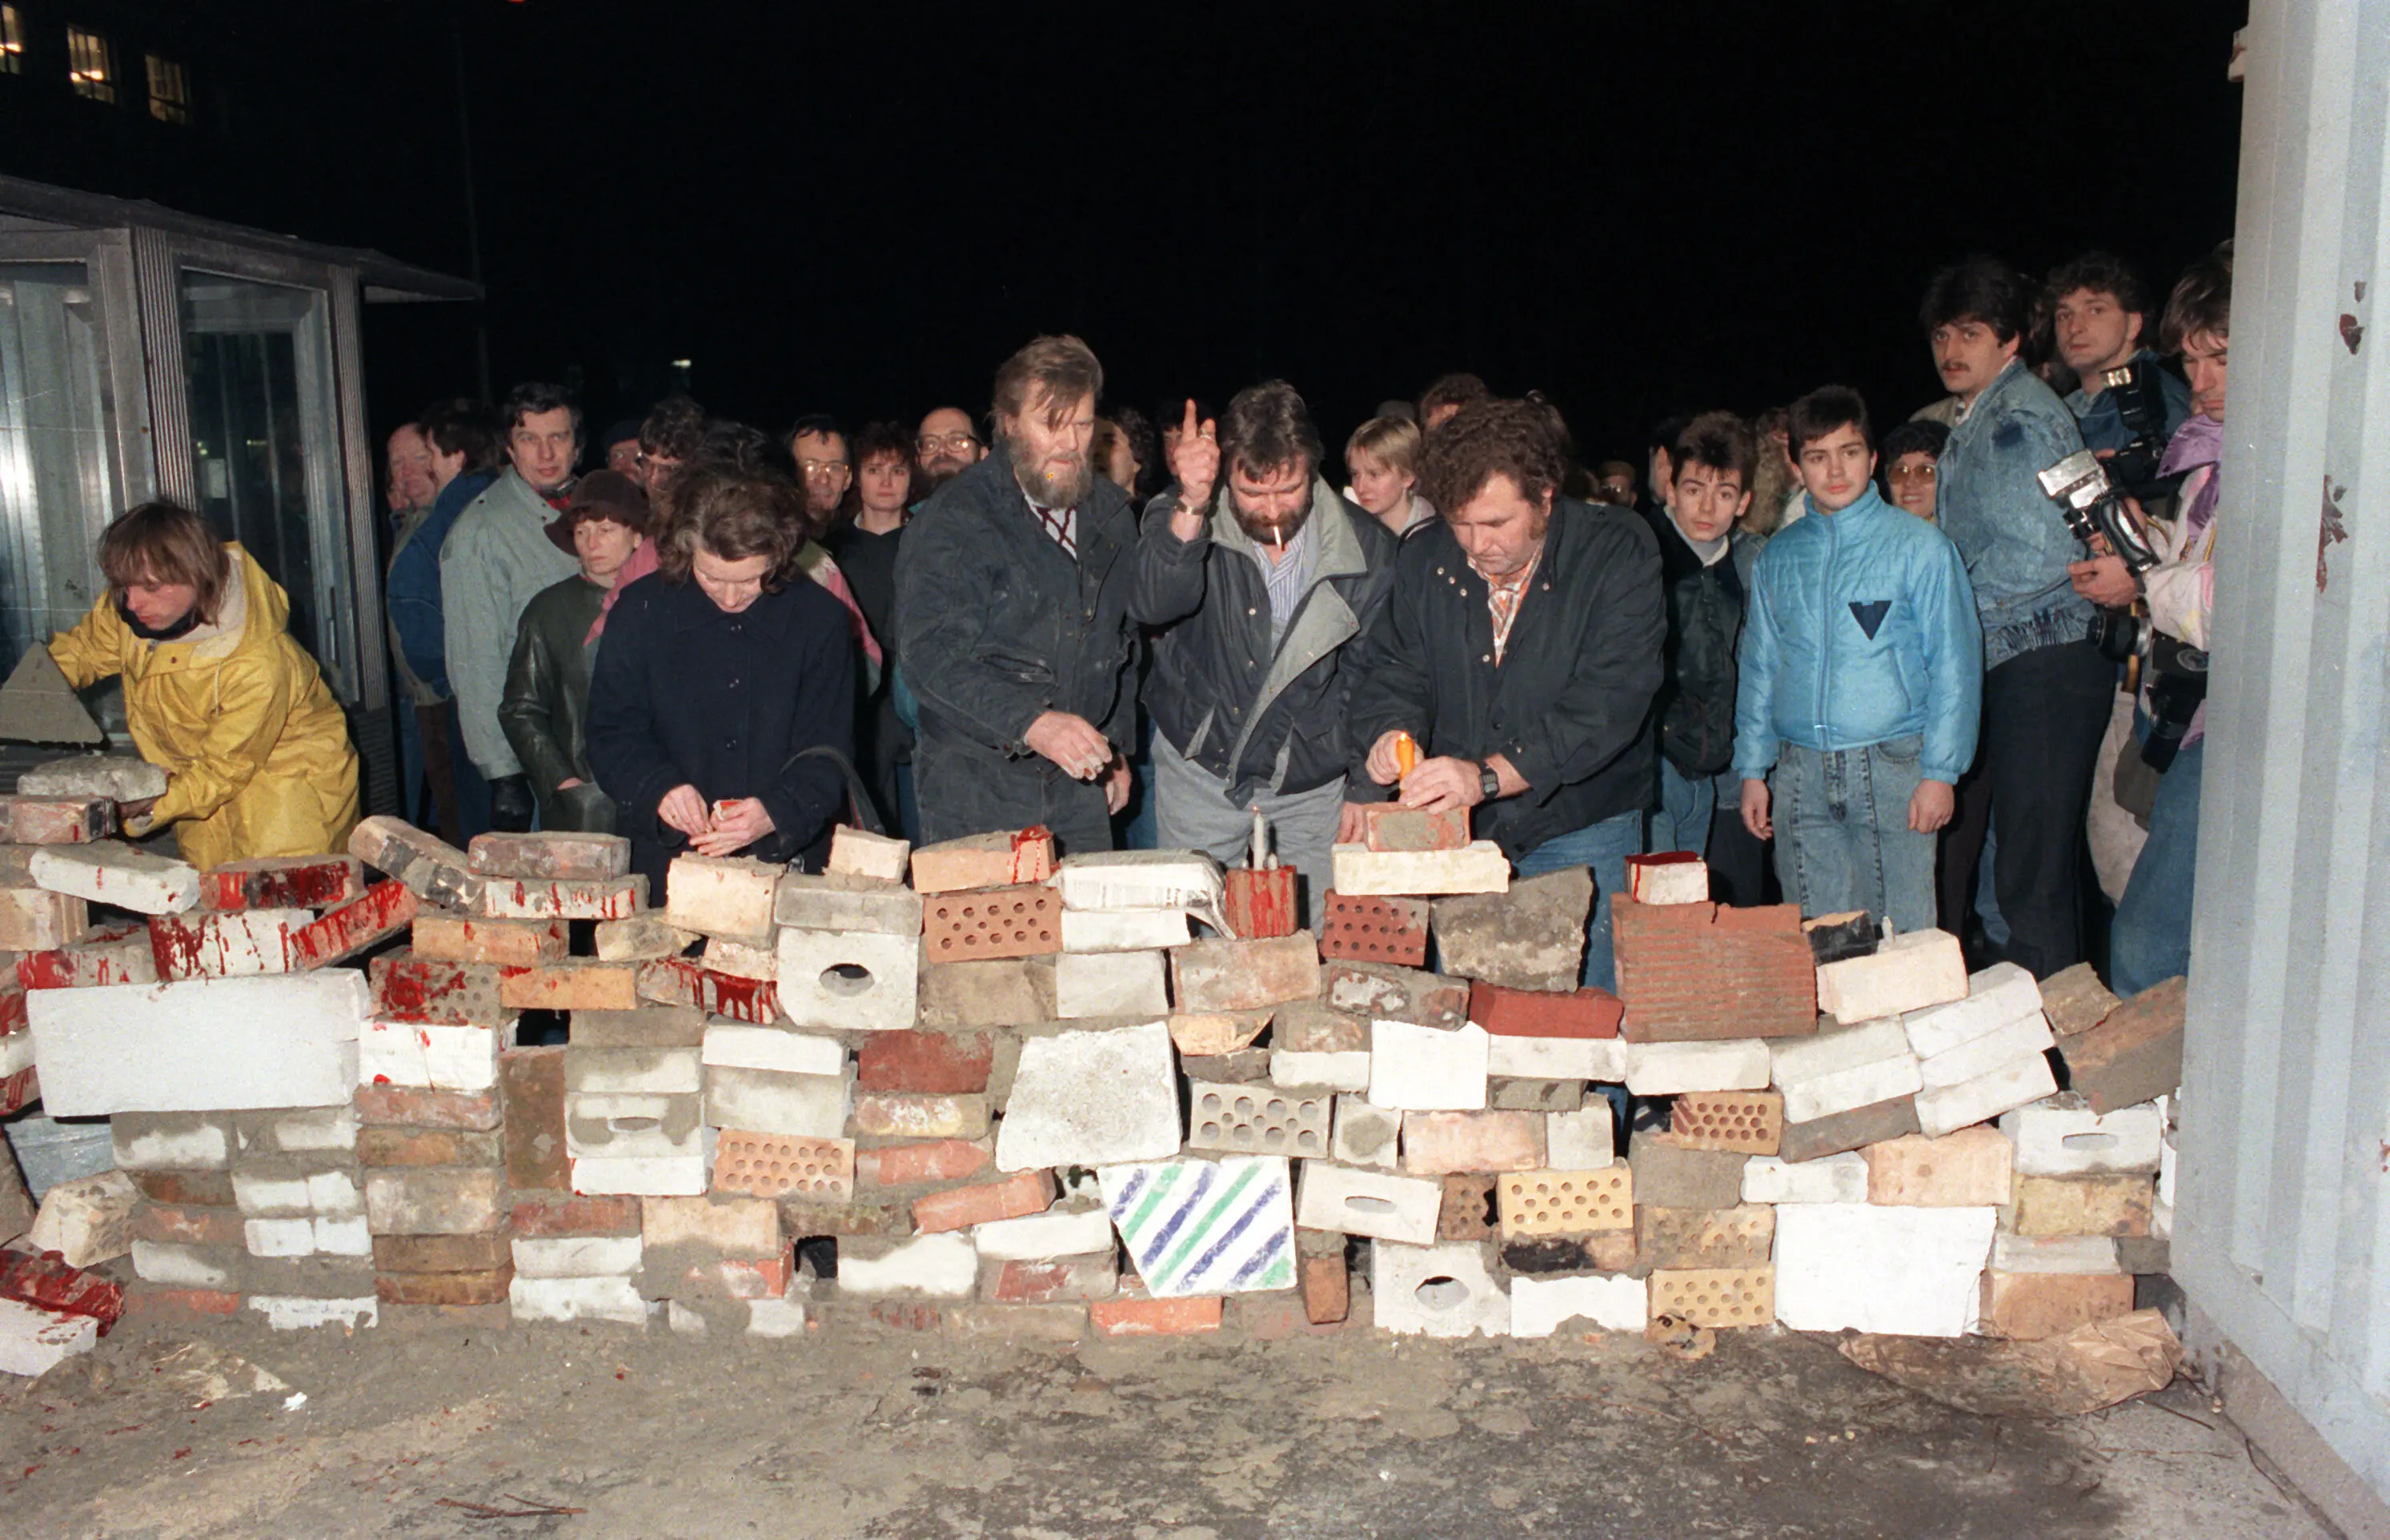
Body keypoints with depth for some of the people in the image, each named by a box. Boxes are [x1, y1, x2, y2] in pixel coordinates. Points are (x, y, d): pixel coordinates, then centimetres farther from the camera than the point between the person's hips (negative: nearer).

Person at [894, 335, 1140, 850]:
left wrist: (1115, 748, 19)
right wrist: (1030, 722, -33)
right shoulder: (952, 521, -11)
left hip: (1078, 787, 5)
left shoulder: (1111, 516, 10)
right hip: (974, 788, -5)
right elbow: (931, 655, -21)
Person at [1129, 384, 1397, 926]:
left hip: (1315, 782, 0)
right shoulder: (1181, 520, -11)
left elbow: (1374, 676, 1)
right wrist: (1191, 508, -45)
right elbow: (1153, 606, -32)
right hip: (1200, 768, 0)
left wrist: (1367, 788, 0)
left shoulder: (1366, 547, -8)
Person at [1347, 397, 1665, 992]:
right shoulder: (1424, 560, 1)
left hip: (1583, 837, -3)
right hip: (1457, 838, 3)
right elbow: (1395, 671, 7)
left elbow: (1609, 703, -22)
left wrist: (1487, 776, -32)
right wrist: (1393, 732, -18)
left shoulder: (1618, 552, -13)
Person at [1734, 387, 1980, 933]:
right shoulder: (1777, 557, 12)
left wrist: (1940, 771, -8)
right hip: (1800, 775, 3)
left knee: (1902, 934, -2)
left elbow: (1954, 663, -1)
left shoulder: (1920, 546, 1)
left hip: (1892, 765, -3)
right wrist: (1752, 769, 10)